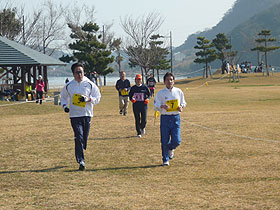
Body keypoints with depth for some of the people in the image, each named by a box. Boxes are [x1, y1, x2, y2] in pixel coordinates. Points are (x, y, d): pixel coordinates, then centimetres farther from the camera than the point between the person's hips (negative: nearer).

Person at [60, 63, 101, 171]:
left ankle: (80, 155, 31)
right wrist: (64, 105, 3)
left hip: (87, 114, 1)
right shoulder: (68, 86, 3)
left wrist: (88, 98, -15)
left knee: (85, 138, 9)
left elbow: (97, 98, 3)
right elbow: (63, 96, 20)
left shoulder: (90, 84, 1)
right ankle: (81, 161, -15)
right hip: (74, 115, -1)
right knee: (79, 137, -13)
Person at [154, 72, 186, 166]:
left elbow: (183, 103, 17)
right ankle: (165, 160, 15)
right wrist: (162, 106, -21)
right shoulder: (160, 93, -1)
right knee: (165, 141, 0)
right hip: (165, 118, -1)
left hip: (176, 118, 1)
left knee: (176, 140, -7)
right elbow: (155, 106, -1)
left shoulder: (179, 91, 6)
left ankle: (171, 148, 28)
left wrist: (181, 107, -5)